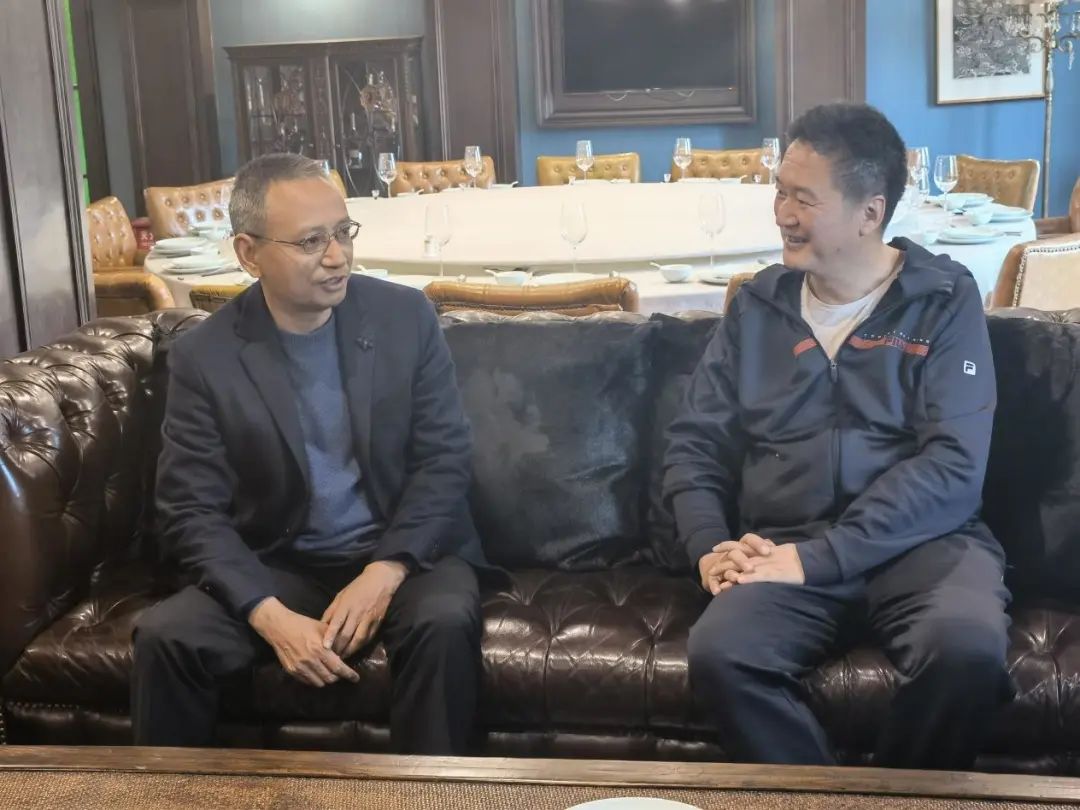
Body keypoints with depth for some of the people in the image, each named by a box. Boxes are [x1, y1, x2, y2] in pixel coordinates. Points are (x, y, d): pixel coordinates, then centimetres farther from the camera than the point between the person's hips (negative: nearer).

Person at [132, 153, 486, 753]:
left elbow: (446, 458, -6)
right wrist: (271, 616, -24)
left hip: (405, 553, 0)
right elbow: (194, 513, -8)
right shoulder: (203, 357, -7)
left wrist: (384, 572, -20)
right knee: (165, 636, -23)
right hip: (276, 567, 1)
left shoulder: (407, 317, -5)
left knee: (445, 622, -32)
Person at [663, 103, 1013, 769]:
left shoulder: (945, 300, 3)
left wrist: (818, 557, -17)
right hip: (785, 550, 2)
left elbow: (953, 464, -9)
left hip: (923, 541, -1)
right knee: (717, 656, -30)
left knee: (967, 646, -34)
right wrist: (712, 545, -6)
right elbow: (695, 444, 14)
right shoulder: (759, 306, 13)